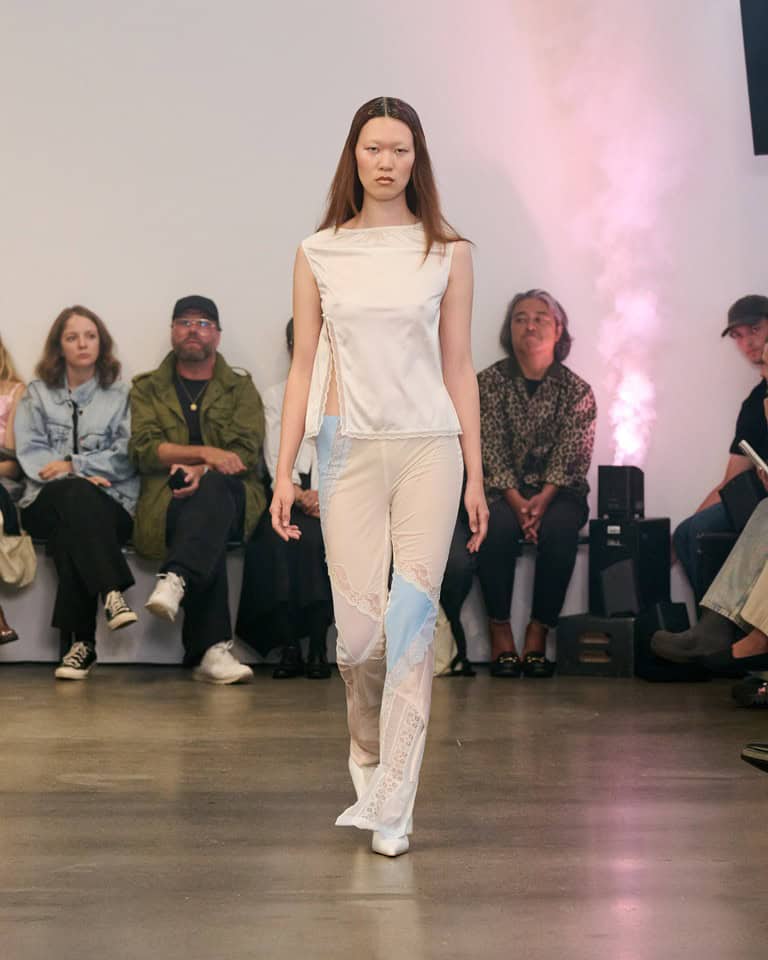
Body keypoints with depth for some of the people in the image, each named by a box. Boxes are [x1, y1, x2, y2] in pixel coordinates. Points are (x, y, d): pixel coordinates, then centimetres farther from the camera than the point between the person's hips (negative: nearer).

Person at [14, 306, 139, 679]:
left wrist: (74, 465, -10)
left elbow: (126, 457, 2)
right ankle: (112, 593, -47)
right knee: (75, 493, -37)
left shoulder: (121, 396, 16)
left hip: (110, 506, 0)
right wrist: (75, 478, -14)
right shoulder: (36, 394, 18)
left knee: (69, 532, -36)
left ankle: (79, 642, -38)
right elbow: (29, 453, 3)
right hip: (47, 503, 0)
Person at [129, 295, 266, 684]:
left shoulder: (241, 388, 19)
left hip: (232, 499, 1)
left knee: (213, 489, -37)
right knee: (208, 529, -36)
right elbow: (144, 449, 1)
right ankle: (212, 649, -44)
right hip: (167, 501, -1)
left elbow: (247, 453, 2)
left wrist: (201, 471, -18)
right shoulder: (147, 388, 19)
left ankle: (176, 580, -52)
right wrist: (205, 453, -13)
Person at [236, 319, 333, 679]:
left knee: (315, 538, -33)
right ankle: (289, 647, -27)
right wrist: (299, 494, -12)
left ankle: (318, 647, -27)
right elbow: (275, 457, 7)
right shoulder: (276, 396, 21)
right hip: (287, 498, 1)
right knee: (277, 539, -32)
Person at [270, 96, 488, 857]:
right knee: (358, 626, -2)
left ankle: (390, 804, 2)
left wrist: (474, 474, 4)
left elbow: (458, 368, 7)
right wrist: (283, 471, 2)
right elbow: (304, 367, 7)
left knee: (414, 617, -6)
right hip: (350, 449, 1)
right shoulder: (318, 254, 7)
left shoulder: (446, 252, 6)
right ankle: (370, 760, 26)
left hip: (428, 448, 0)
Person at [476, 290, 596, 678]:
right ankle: (500, 634, -23)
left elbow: (570, 456, -6)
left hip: (559, 491, 0)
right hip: (504, 490, 0)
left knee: (558, 529, -32)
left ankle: (538, 633, -23)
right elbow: (492, 451, -6)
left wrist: (542, 500, -23)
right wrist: (517, 502, -19)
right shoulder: (490, 381, 3)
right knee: (497, 527, -32)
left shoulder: (577, 391, 3)